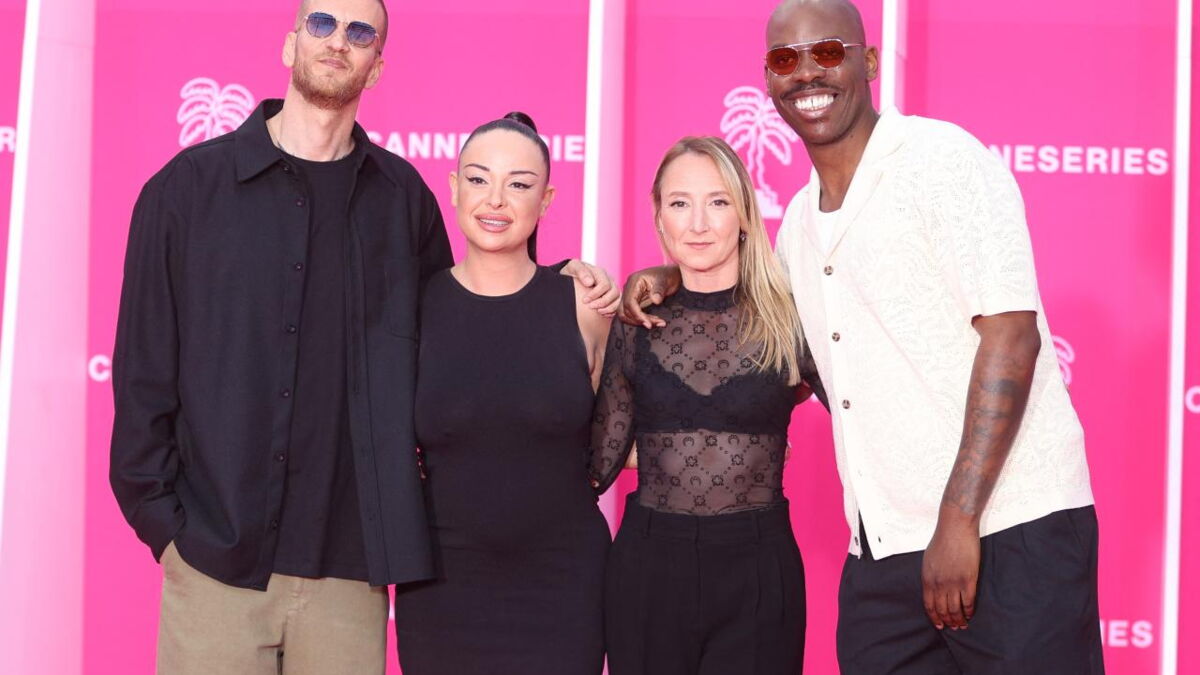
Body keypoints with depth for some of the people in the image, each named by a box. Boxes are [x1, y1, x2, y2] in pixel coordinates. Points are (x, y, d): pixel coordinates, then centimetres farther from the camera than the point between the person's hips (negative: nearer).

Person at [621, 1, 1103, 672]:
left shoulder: (942, 158, -6)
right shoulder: (802, 217, 15)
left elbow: (1011, 335, -14)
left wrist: (960, 519, -20)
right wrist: (668, 277, 15)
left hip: (1007, 528, -6)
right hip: (883, 551, 7)